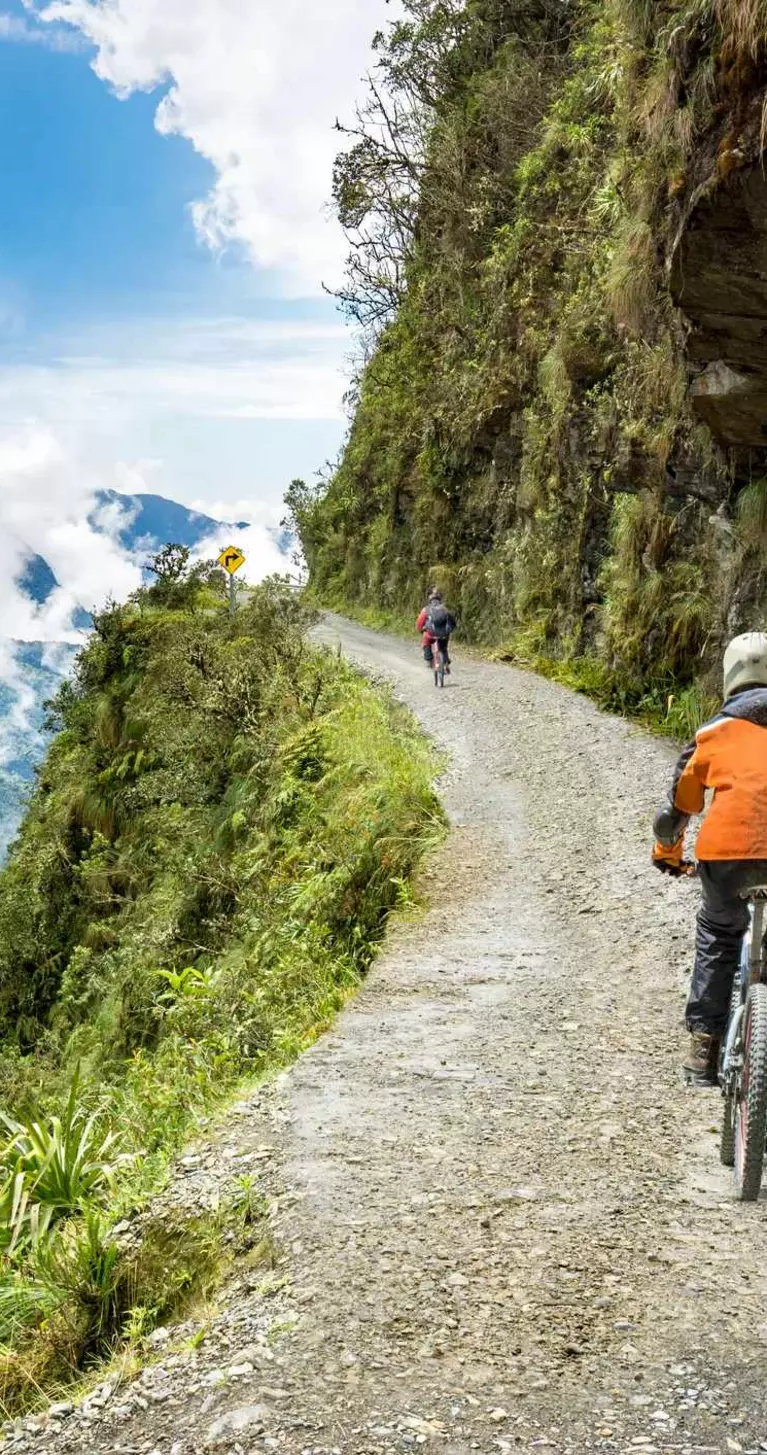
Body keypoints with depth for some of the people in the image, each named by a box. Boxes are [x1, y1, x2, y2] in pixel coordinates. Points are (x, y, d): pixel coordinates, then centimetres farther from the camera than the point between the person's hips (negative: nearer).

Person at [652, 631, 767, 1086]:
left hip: (729, 848, 0)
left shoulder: (716, 729, 19)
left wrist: (667, 852, 42)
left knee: (718, 936, 23)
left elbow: (681, 801, 25)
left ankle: (704, 1047, 21)